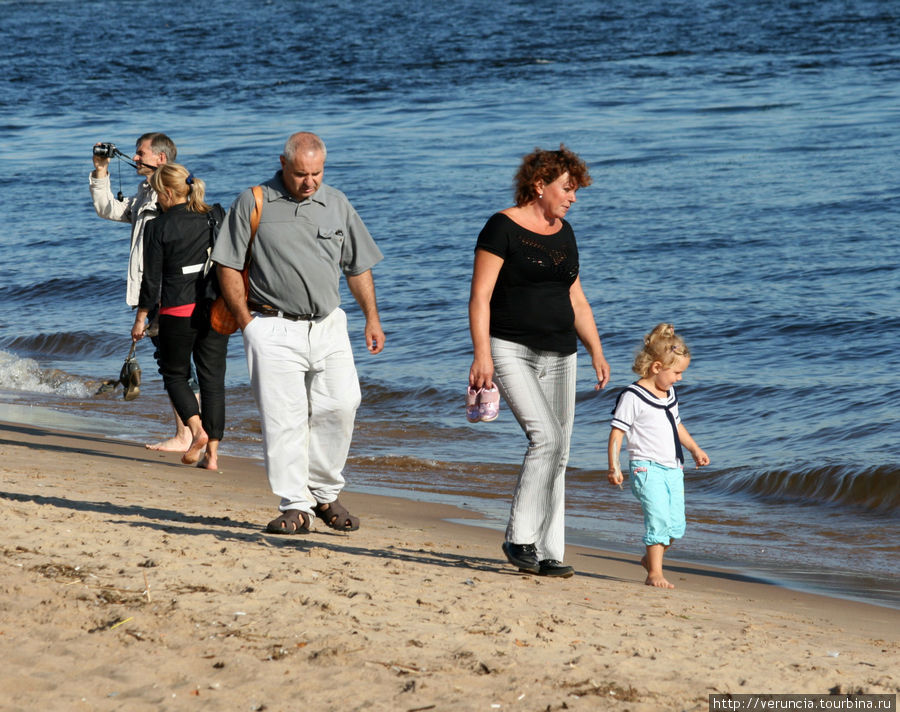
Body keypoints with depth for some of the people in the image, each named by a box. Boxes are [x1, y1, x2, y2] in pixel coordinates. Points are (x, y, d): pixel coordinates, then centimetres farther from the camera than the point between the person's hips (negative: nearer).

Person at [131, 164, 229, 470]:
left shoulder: (158, 228, -8)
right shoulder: (217, 216, 3)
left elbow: (152, 279, -6)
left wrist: (141, 318, 4)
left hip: (177, 310, -4)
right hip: (215, 308, 4)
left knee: (175, 374, 14)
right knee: (213, 378, 7)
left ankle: (197, 430, -9)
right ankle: (212, 452, 4)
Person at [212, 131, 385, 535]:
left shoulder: (337, 204, 12)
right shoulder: (252, 203, 1)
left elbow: (358, 267, 19)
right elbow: (228, 267, 2)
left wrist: (372, 318, 12)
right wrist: (247, 323, -3)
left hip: (328, 324, 3)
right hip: (274, 328, -3)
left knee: (341, 404, -8)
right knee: (283, 417, -8)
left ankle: (324, 493, 10)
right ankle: (296, 506, -2)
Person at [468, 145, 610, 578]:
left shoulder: (563, 233, 13)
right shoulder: (503, 228, -8)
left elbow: (576, 301, 20)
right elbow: (479, 297, -12)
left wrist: (596, 352, 11)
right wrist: (481, 355, -20)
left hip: (558, 357, 7)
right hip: (511, 351, -7)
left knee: (557, 455, 3)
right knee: (547, 437, -21)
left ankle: (546, 553, 9)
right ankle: (520, 539, -11)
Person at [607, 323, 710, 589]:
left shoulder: (669, 394, 15)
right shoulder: (633, 397, -10)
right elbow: (617, 431, -10)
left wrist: (695, 450, 31)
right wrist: (614, 466, -16)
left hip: (672, 469, 8)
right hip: (647, 467, -7)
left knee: (676, 526, 4)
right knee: (659, 518, -19)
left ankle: (651, 558, 27)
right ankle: (654, 573, -12)